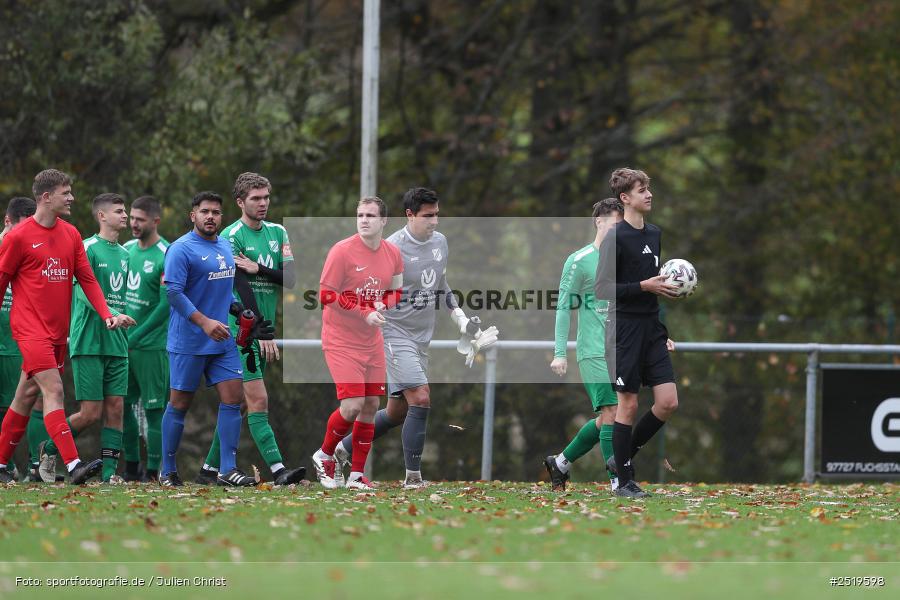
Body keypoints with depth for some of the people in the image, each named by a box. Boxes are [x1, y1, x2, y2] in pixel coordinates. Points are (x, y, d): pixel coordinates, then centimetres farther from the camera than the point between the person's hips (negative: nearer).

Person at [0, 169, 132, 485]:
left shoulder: (70, 234, 11)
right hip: (30, 327, -6)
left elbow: (87, 278, 11)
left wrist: (106, 314, -2)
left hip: (58, 329, 6)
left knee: (27, 395, 12)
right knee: (54, 390, -17)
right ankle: (73, 465, -25)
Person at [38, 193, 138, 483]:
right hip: (88, 343, -7)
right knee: (90, 413, -7)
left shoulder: (124, 253, 15)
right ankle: (49, 449, 15)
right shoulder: (88, 248, -8)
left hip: (117, 345, 7)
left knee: (115, 409, 0)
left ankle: (110, 471, 2)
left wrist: (124, 325, 17)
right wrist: (112, 314, -28)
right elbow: (84, 293, -17)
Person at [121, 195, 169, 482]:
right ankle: (131, 466, 18)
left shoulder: (167, 257, -11)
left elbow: (166, 306, -14)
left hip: (152, 345, -6)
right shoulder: (127, 248, 9)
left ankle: (152, 472, 1)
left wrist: (134, 337, -15)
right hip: (123, 343, 7)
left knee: (154, 410, -3)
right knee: (123, 406, 8)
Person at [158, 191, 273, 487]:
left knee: (233, 399, -2)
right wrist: (205, 323, -27)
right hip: (188, 343, -7)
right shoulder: (181, 249, -12)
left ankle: (228, 469, -1)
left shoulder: (226, 246, 13)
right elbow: (173, 292, -20)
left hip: (222, 341, 7)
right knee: (179, 404, 1)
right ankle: (168, 471, 11)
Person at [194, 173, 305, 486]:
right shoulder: (231, 236, -8)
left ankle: (210, 469, 17)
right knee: (258, 400, -14)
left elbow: (291, 278, 1)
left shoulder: (277, 233, 12)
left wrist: (258, 268, -15)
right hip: (239, 329, -7)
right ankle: (278, 469, -22)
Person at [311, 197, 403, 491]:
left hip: (372, 342, 6)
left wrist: (383, 305, -8)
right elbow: (326, 295, -15)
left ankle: (357, 475, 15)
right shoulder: (342, 251, -15)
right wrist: (365, 314, -21)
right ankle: (324, 456, 11)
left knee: (371, 406, 5)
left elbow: (396, 291, 16)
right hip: (341, 341, -6)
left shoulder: (393, 253, 3)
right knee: (352, 405, -15)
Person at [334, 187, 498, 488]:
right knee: (421, 399, -19)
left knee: (397, 412, 11)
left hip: (422, 338, 8)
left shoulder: (440, 242, 7)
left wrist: (461, 319, 16)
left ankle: (343, 449, 28)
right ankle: (413, 477, -12)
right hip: (395, 334, -8)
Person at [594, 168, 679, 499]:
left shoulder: (654, 234, 13)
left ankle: (622, 457, 17)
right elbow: (602, 288, -14)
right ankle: (625, 481, 7)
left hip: (652, 328, 7)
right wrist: (644, 286, -20)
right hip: (625, 327, -7)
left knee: (668, 401, -1)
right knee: (628, 404, -3)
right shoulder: (616, 237, -10)